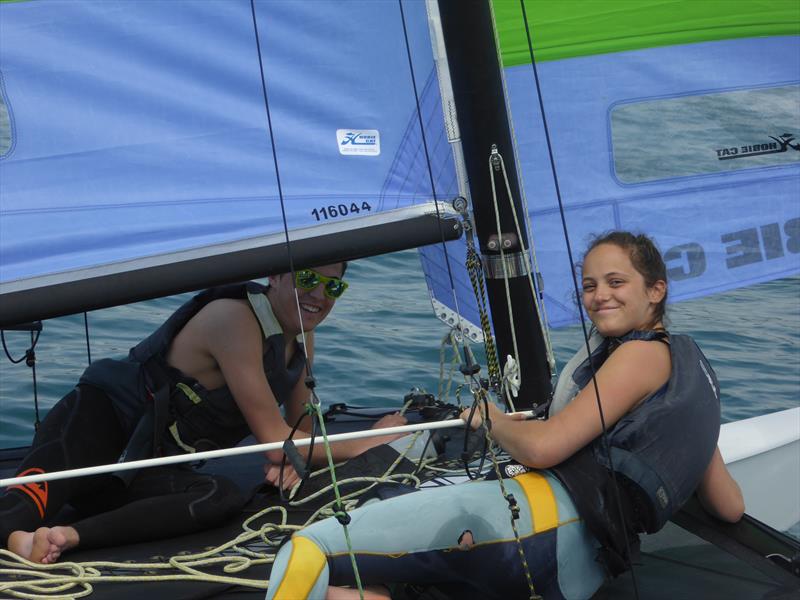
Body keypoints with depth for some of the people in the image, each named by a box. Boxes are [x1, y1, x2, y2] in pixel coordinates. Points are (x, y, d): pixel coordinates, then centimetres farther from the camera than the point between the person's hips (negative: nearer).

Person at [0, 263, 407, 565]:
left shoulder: (302, 340, 7)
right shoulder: (235, 319, -19)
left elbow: (299, 430, 16)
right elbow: (273, 438, -20)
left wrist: (283, 461, -9)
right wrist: (361, 445, -10)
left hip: (142, 466, 6)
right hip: (97, 419, -6)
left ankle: (70, 536, -35)